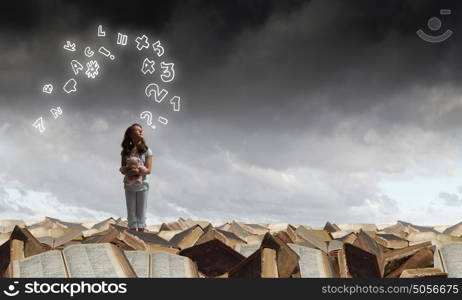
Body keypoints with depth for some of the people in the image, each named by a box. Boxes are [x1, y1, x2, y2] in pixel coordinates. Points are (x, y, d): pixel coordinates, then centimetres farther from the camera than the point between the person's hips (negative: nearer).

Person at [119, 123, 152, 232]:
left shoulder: (146, 150, -4)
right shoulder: (126, 151, 1)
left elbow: (148, 170, -8)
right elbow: (122, 168, 3)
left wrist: (139, 171, -28)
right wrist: (125, 170, -20)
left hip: (142, 185, -2)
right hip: (129, 186, 2)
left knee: (141, 213, 6)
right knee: (131, 213, 9)